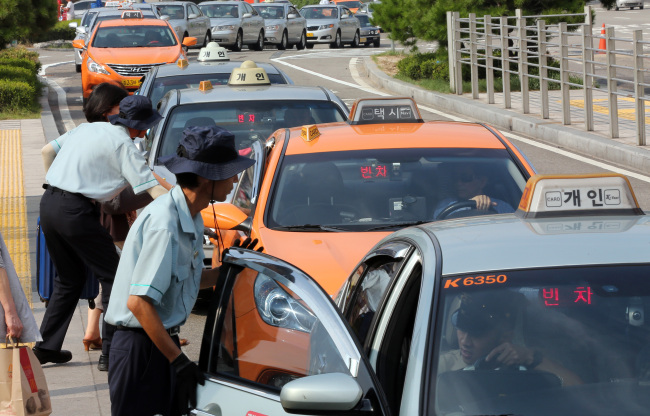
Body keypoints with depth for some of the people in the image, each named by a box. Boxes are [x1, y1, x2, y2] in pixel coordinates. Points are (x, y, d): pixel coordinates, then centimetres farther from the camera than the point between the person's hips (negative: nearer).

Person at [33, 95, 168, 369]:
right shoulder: (123, 146, -7)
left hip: (48, 203, 8)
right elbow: (153, 190, -12)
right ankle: (111, 351, 2)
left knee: (69, 279, 21)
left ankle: (46, 347, 21)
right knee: (112, 276, 4)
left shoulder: (87, 128, 16)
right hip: (75, 211, -8)